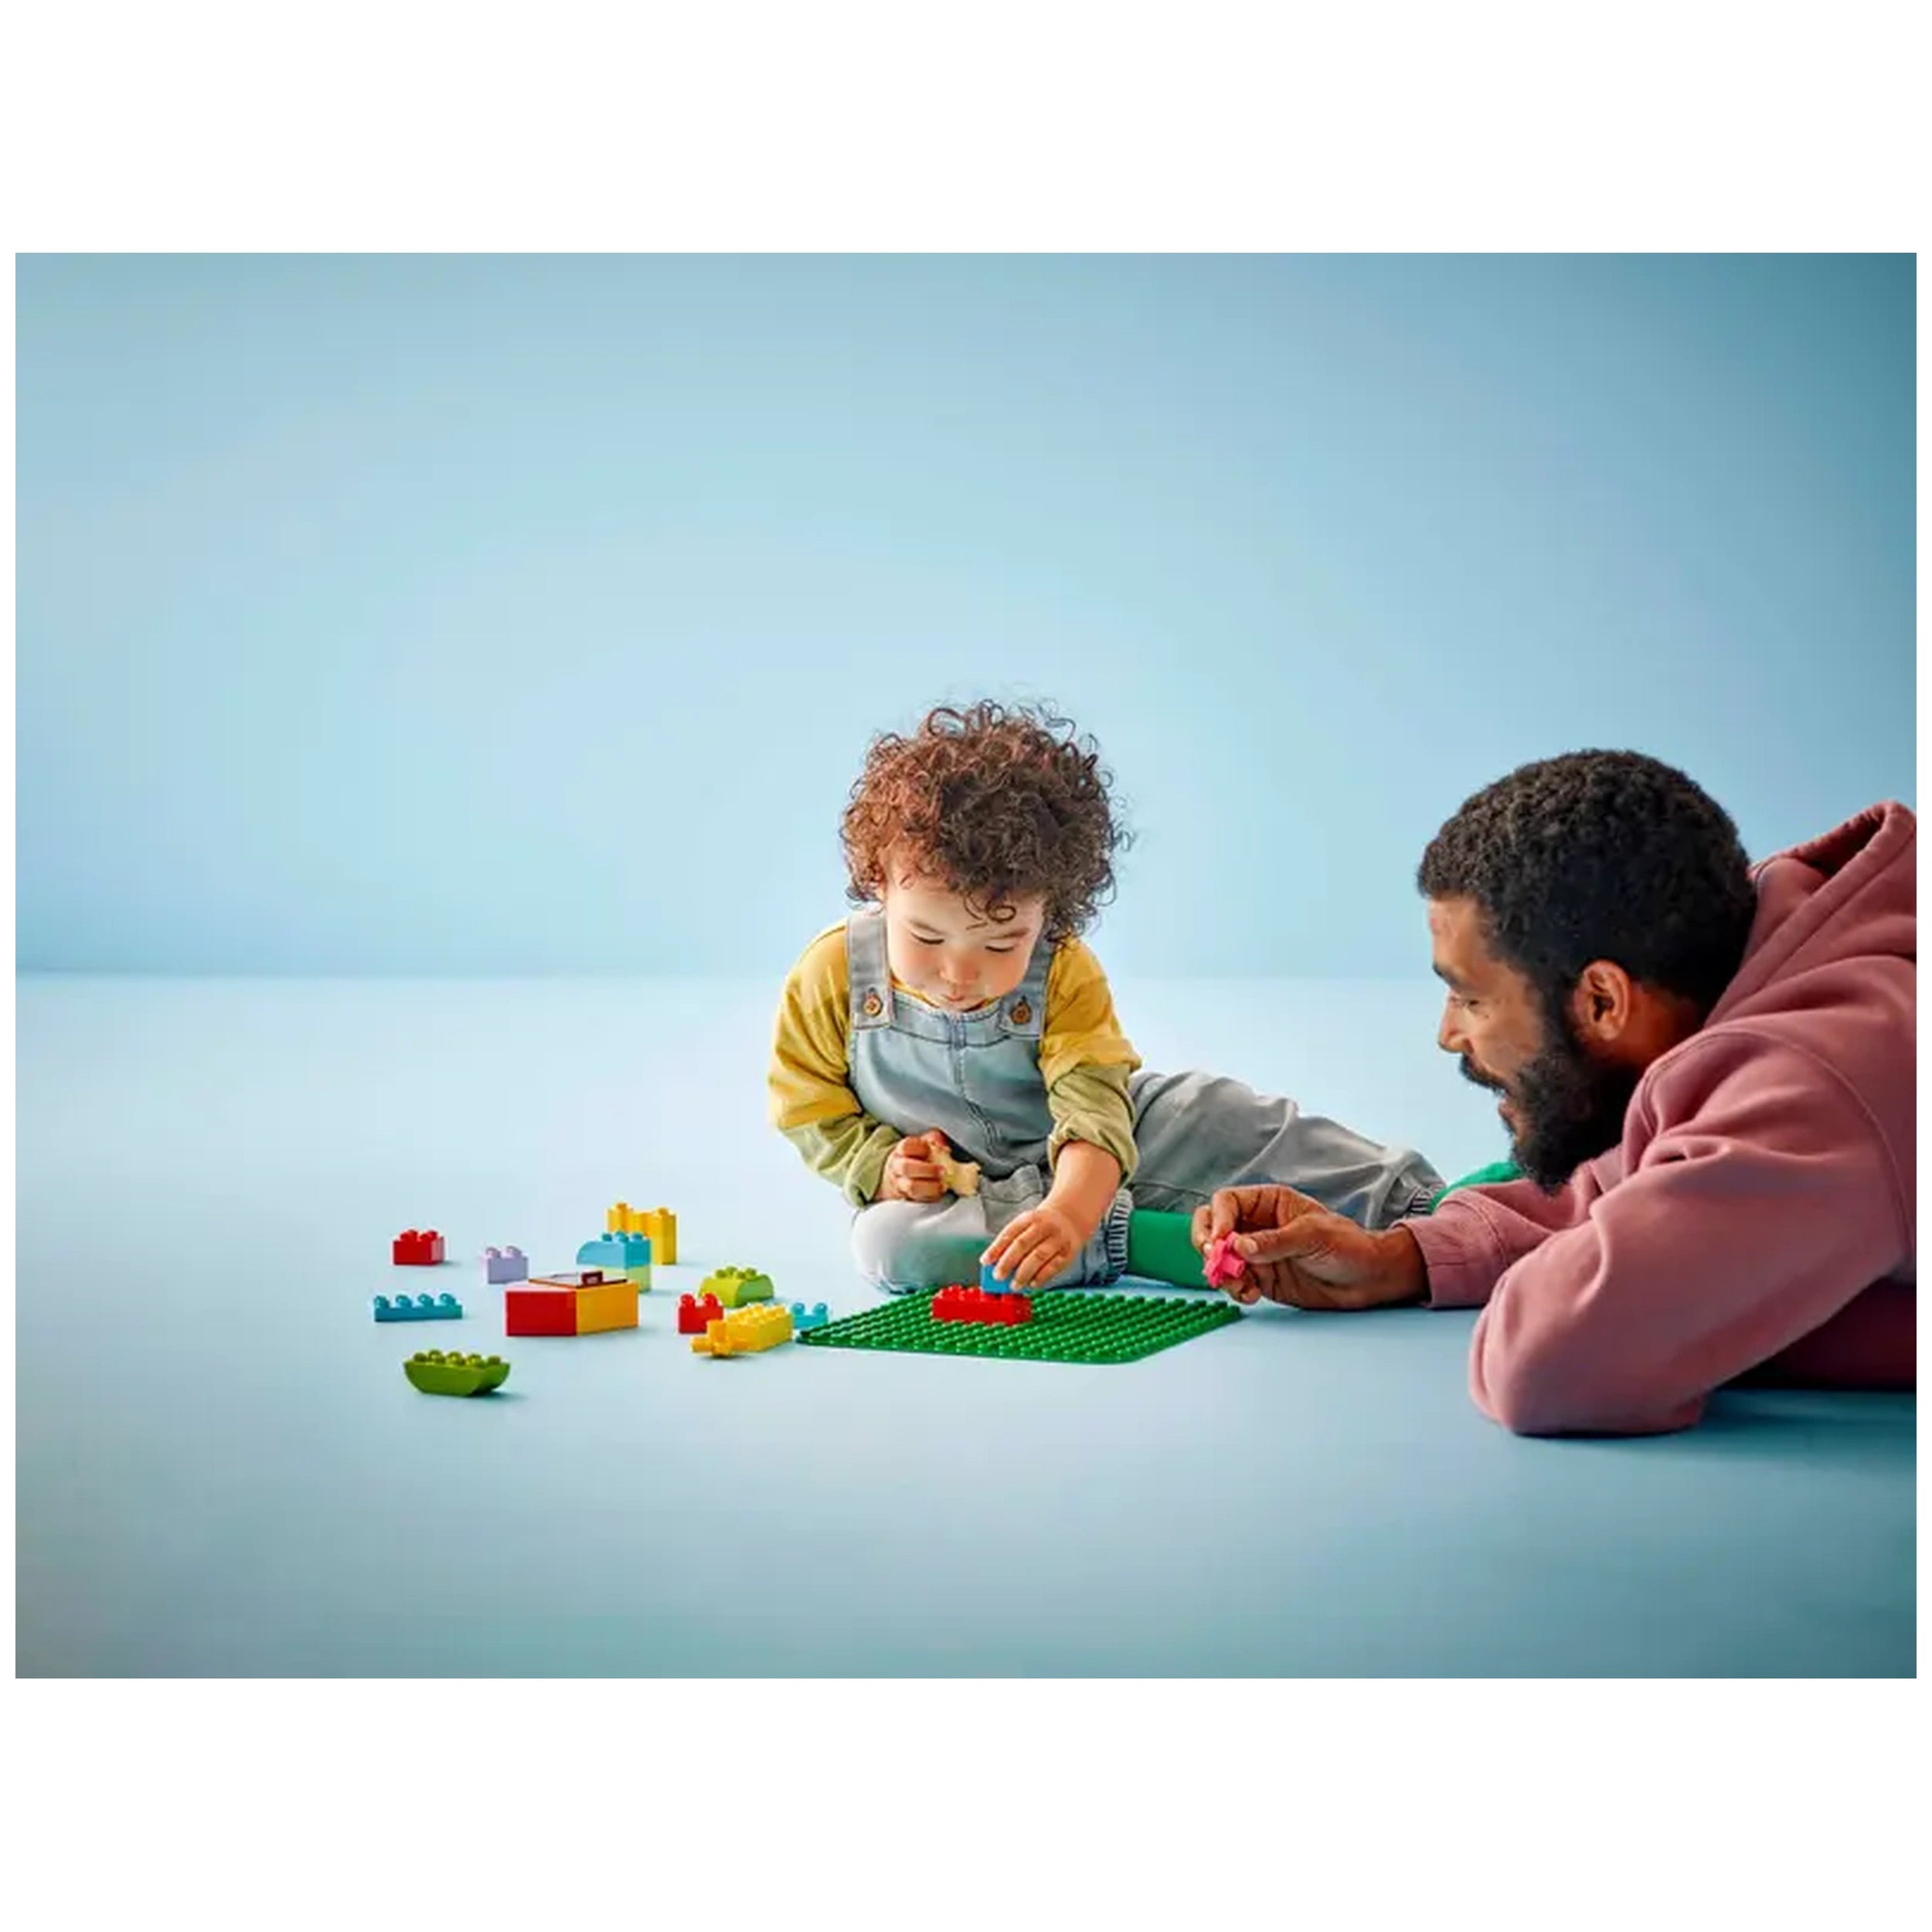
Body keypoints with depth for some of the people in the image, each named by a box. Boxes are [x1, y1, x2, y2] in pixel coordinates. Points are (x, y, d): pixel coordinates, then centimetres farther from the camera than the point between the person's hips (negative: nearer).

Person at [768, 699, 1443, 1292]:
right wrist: (877, 1165, -20)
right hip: (948, 1194, 0)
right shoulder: (832, 975, -18)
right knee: (889, 1243, -34)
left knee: (1222, 1116, -17)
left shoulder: (1064, 974, -19)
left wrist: (1071, 1211, -51)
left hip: (1083, 1164, 0)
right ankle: (1136, 1239, -34)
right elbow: (809, 1107, -2)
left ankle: (1411, 1198, -1)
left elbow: (1094, 1109, -31)